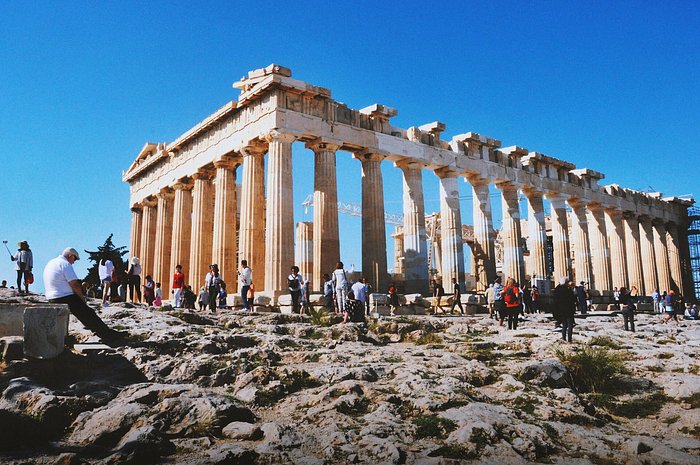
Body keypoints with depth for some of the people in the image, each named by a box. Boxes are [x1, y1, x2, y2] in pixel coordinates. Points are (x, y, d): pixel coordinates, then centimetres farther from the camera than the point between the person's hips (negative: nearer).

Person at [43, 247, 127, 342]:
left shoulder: (50, 263, 17)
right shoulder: (65, 264, -13)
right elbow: (75, 285, -18)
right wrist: (82, 297, -3)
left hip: (51, 299, 10)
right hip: (65, 299, -10)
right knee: (89, 315, -6)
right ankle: (109, 336, -7)